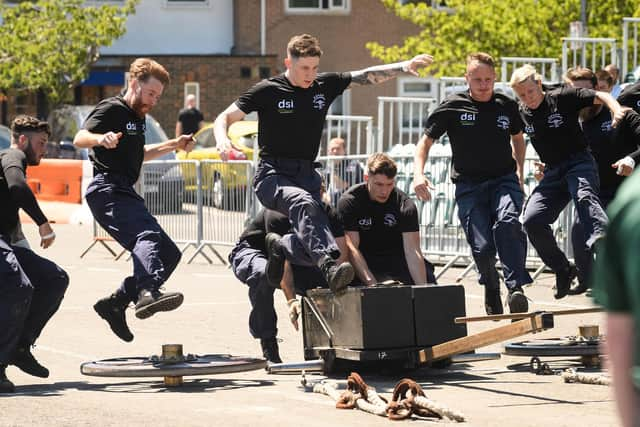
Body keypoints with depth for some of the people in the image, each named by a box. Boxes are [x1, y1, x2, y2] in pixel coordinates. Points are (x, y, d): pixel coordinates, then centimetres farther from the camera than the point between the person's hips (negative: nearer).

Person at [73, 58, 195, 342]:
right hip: (107, 189, -10)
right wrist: (101, 138, -40)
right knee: (147, 235, -33)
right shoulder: (112, 109, -4)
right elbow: (79, 138, -18)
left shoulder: (137, 117, 25)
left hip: (125, 193, 10)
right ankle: (148, 293, -57)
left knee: (168, 254, 7)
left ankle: (115, 303, 9)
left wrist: (174, 145, 29)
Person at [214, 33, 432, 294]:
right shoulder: (268, 90, -1)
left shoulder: (325, 85, 11)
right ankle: (329, 265, -54)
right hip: (272, 175, -7)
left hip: (307, 175, 7)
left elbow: (368, 76, 11)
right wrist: (222, 140, -22)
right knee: (302, 202, -35)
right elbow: (224, 118, 0)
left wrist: (405, 66, -3)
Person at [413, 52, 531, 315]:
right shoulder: (453, 107, -1)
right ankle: (491, 289, 20)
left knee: (507, 222, -31)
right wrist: (418, 174, -10)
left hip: (504, 179, 1)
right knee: (482, 246, -12)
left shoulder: (507, 106, 7)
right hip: (469, 185, -1)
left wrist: (519, 171, 18)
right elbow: (426, 141, 5)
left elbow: (517, 137, 28)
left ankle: (515, 288, -33)